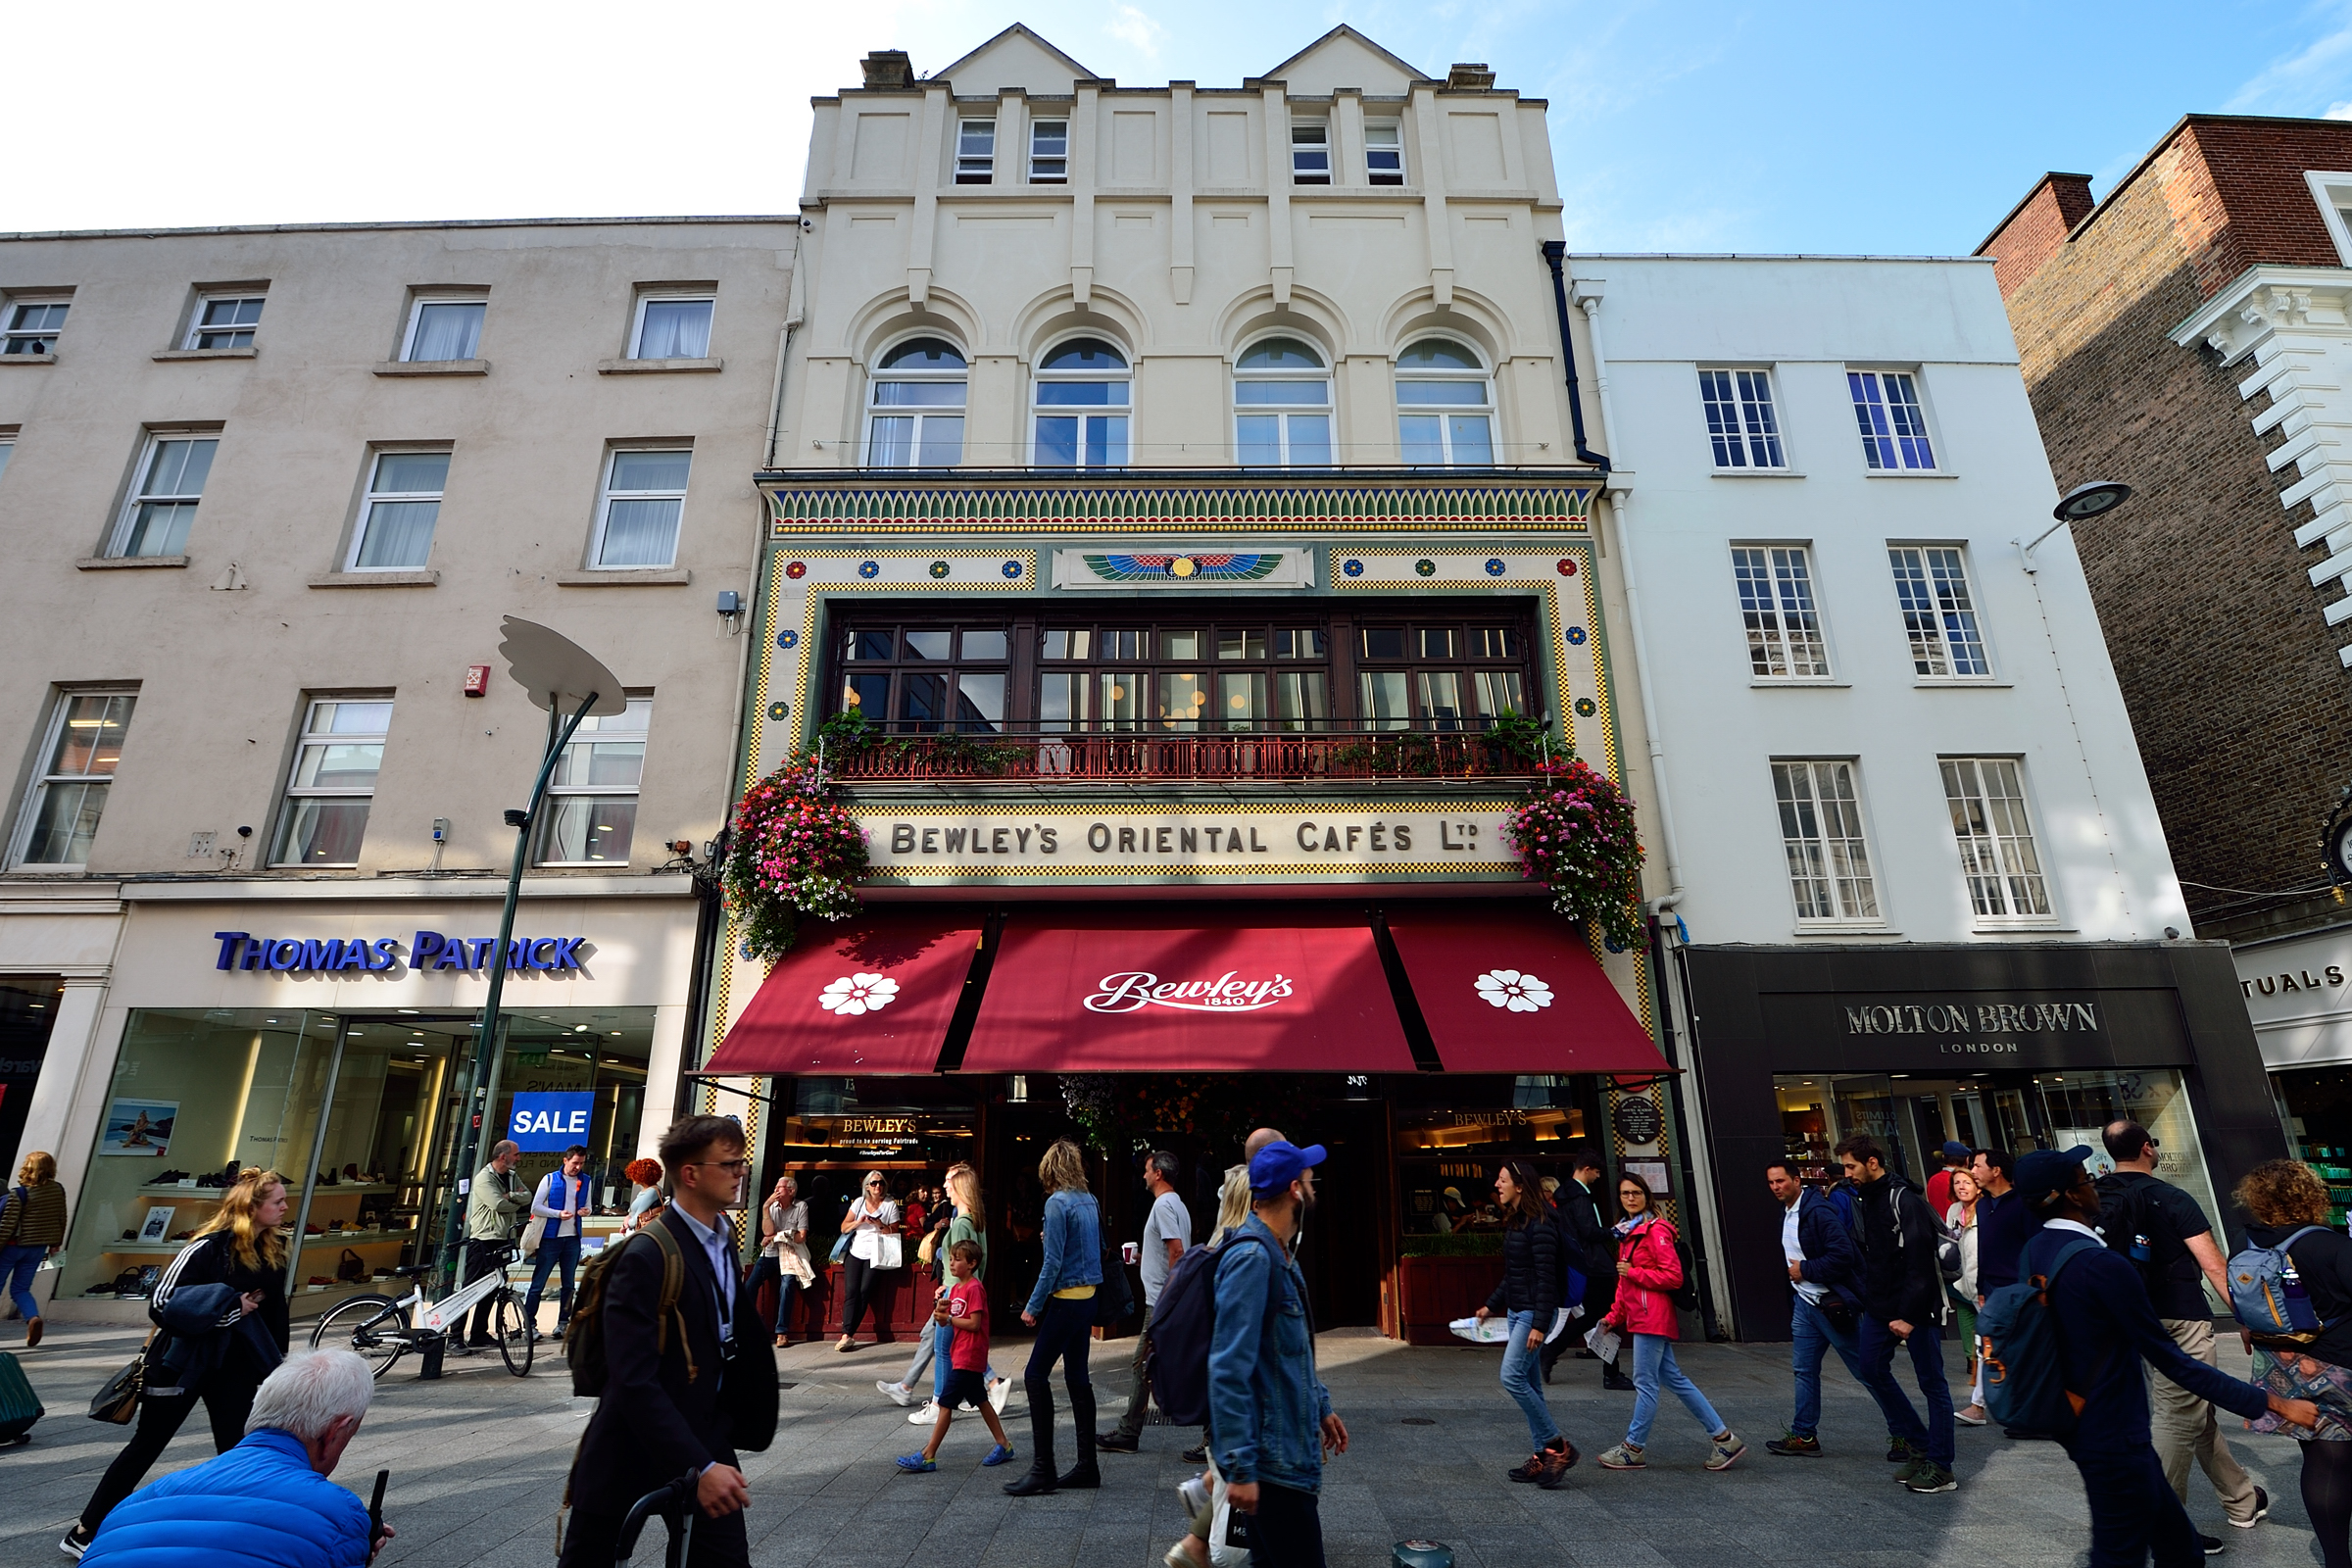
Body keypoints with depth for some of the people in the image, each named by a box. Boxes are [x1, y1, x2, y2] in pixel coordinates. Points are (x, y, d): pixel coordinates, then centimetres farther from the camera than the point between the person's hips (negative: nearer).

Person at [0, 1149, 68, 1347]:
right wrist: (56, 1243, 20)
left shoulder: (18, 1194, -19)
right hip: (38, 1247, 5)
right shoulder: (58, 1190, -2)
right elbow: (61, 1219, 8)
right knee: (20, 1289, 13)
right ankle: (33, 1317, -11)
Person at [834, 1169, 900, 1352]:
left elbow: (894, 1233, 3)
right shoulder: (859, 1202, 9)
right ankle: (846, 1335, -17)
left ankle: (848, 1334, -9)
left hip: (874, 1255, -2)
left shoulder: (890, 1205, 3)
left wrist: (880, 1225, -13)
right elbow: (844, 1227, 8)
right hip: (855, 1253, 2)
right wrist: (859, 1221, -9)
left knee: (865, 1291, -14)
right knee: (851, 1291, -13)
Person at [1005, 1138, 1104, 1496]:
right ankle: (1087, 1466, 18)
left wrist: (1033, 1306, -11)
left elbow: (1053, 1262, -17)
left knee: (1036, 1375, -2)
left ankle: (1043, 1469, 0)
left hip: (1066, 1300, -8)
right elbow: (1097, 1248, 17)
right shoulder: (1089, 1201, 8)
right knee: (1077, 1377, 13)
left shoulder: (1057, 1203, -15)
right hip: (1088, 1296, 8)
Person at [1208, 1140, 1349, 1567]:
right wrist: (1240, 1467, -25)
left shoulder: (1280, 1255, 10)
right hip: (1271, 1458, -10)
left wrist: (1321, 1406, 25)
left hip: (1286, 1447, 10)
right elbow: (1229, 1369, -26)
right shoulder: (1251, 1257, -22)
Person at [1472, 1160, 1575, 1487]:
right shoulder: (1513, 1223, 12)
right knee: (1526, 1383, 11)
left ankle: (1558, 1446, -1)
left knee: (1512, 1377, -13)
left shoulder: (1538, 1225, -17)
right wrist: (1491, 1305, 23)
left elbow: (1546, 1277, -20)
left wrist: (1540, 1325, -22)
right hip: (1516, 1311, 10)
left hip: (1534, 1312, -10)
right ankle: (1543, 1457, 18)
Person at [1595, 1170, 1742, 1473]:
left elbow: (1673, 1276, -17)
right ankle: (1723, 1437, 21)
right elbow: (1625, 1282, 21)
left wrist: (1633, 1272, -17)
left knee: (1645, 1383, 0)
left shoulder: (1655, 1230, -13)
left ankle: (1633, 1449, 9)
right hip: (1639, 1317, 10)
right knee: (1673, 1378, 13)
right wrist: (1615, 1316, 19)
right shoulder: (1627, 1232, 15)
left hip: (1653, 1317, -10)